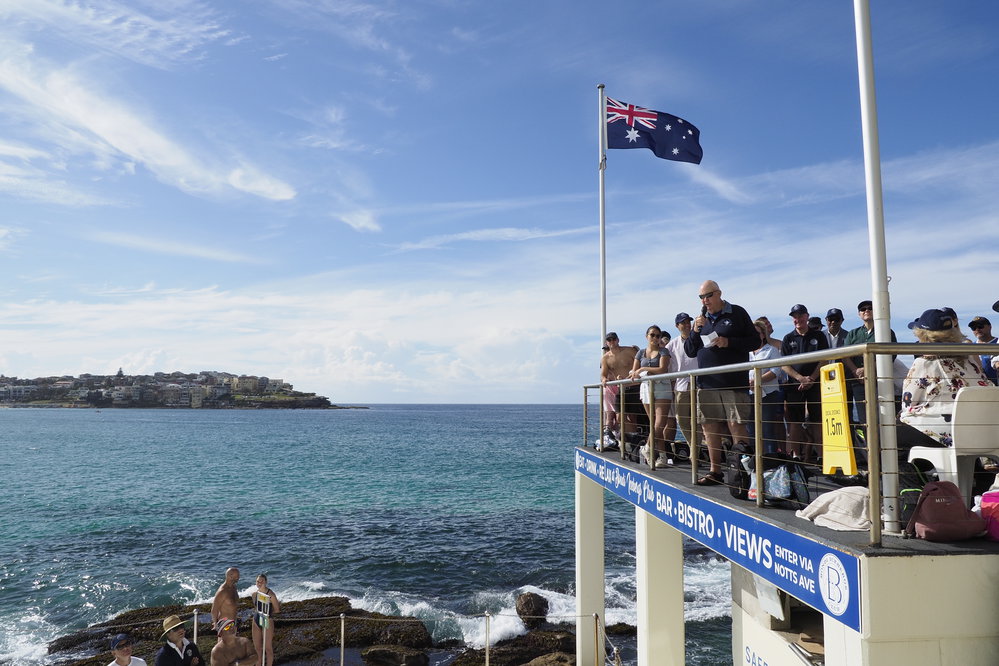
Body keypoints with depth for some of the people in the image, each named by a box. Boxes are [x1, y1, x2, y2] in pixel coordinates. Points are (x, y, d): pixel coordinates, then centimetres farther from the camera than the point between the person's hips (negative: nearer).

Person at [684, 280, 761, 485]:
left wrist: (729, 342, -14)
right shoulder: (702, 319, 15)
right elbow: (689, 351, 15)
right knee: (710, 426, 5)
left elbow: (755, 341, -1)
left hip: (734, 383, -5)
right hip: (707, 382, 5)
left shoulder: (737, 313, 2)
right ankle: (715, 471, 13)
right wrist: (695, 331, -2)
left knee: (736, 425, -9)